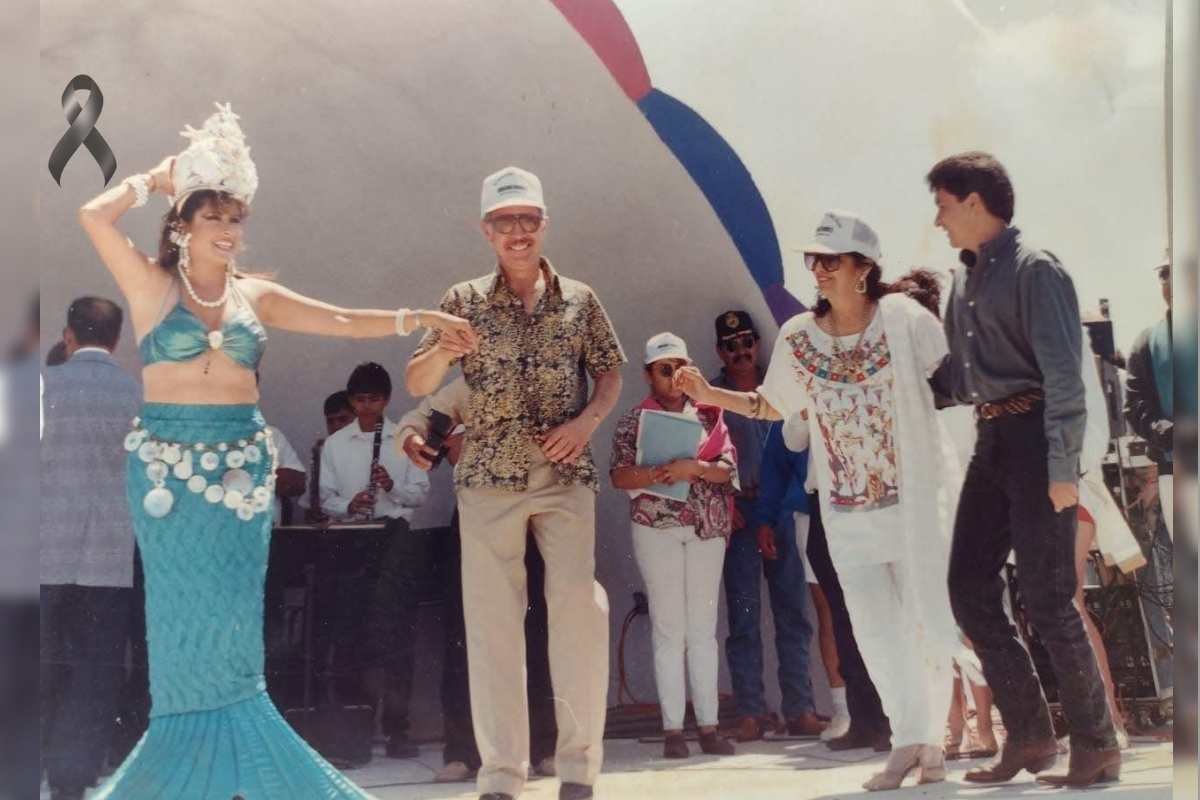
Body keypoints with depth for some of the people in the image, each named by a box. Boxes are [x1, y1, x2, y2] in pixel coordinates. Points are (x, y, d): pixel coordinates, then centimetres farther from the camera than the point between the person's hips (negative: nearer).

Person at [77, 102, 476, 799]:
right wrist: (152, 180, -1)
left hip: (242, 462, 3)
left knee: (232, 609, 5)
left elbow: (340, 321, 4)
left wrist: (417, 319, -3)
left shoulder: (255, 295, 8)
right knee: (186, 608, 1)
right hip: (169, 465, -3)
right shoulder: (152, 285, -1)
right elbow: (95, 217, -15)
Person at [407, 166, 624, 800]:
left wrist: (588, 419, -7)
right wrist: (442, 350, -18)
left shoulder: (579, 300, 7)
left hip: (565, 476, 0)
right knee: (491, 621, -1)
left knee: (580, 606, -13)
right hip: (487, 480, 0)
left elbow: (610, 374, 13)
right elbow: (417, 384, 4)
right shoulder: (465, 302, 6)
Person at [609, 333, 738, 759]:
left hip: (707, 527, 2)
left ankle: (708, 725, 5)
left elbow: (728, 468, 1)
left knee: (703, 626, 3)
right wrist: (656, 474, -24)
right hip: (657, 527, -2)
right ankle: (673, 728, -2)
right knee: (669, 626, -3)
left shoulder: (707, 415, 9)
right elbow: (619, 475, -5)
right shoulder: (634, 419, 3)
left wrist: (694, 468, -18)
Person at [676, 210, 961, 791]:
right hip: (848, 510, 3)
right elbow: (773, 405, 15)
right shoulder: (797, 338, 3)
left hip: (917, 497, -3)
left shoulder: (903, 319, -8)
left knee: (929, 620, 1)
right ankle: (909, 739, 10)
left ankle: (931, 740, 15)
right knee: (875, 627, -1)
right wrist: (711, 395, 7)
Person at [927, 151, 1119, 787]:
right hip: (991, 440, 8)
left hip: (1034, 436, -8)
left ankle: (1096, 746, 5)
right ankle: (1028, 733, 14)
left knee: (1046, 598, -6)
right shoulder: (965, 277, 15)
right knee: (970, 589, 6)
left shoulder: (1033, 270, -9)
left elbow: (1063, 371, -16)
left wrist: (1062, 466, -21)